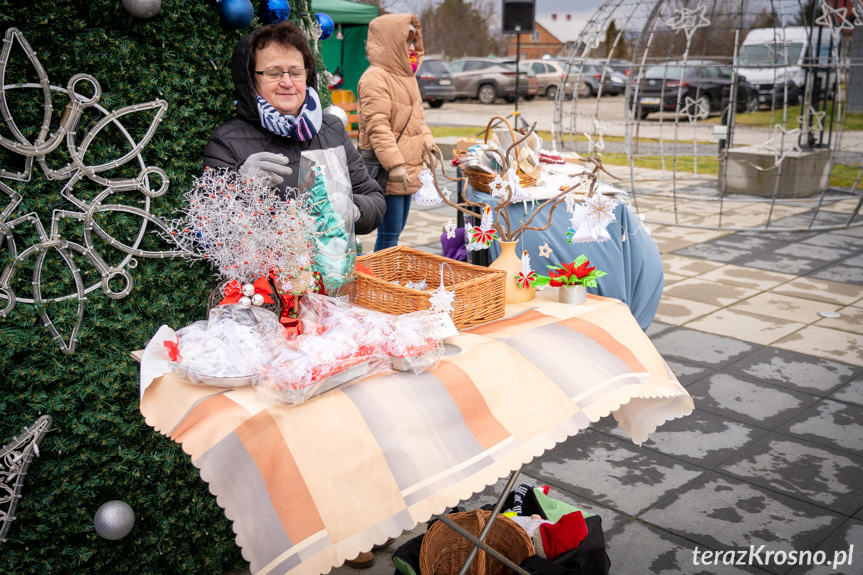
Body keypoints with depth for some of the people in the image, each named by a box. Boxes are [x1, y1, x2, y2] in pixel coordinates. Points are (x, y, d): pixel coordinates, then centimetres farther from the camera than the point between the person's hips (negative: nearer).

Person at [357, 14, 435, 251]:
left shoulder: (406, 76, 18)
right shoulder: (375, 78, -14)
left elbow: (418, 118, 26)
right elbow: (377, 126, -20)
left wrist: (429, 147, 13)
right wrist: (394, 164, -24)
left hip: (408, 167, 10)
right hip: (388, 172, -10)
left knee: (397, 229, 16)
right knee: (389, 232, -7)